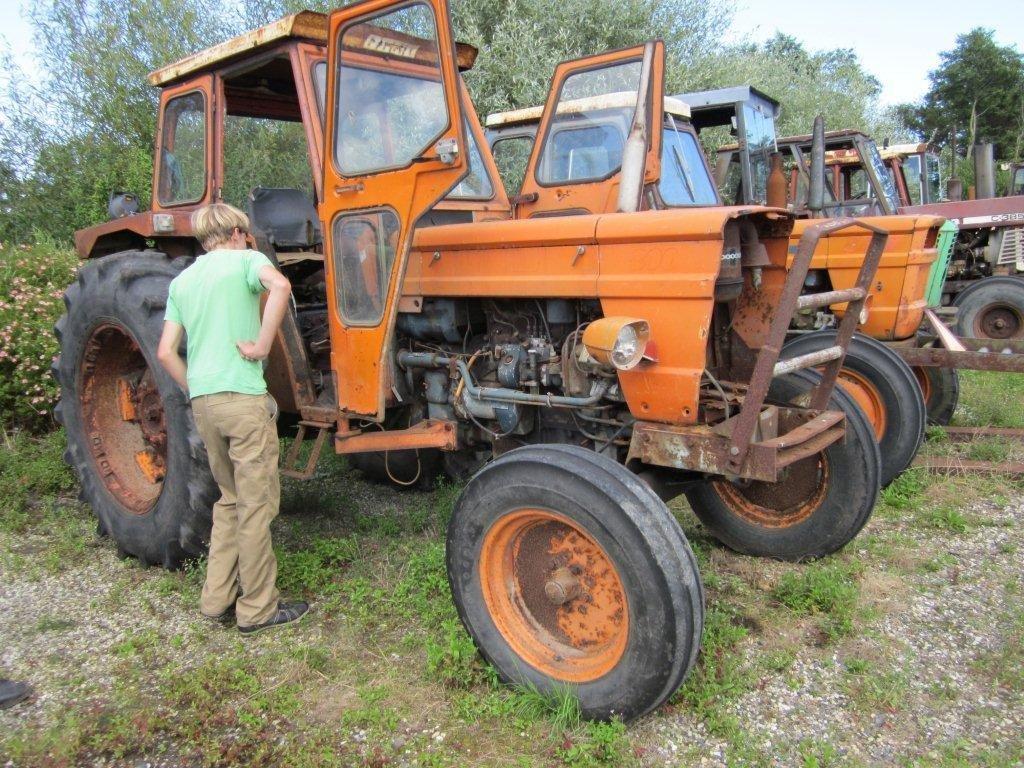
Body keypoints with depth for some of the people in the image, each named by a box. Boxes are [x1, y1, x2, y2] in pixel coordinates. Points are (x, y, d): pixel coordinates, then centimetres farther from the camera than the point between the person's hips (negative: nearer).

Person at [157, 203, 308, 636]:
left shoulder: (181, 281, 18)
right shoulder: (245, 259, 2)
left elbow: (166, 352, 13)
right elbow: (280, 285, -22)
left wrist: (196, 392, 17)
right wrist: (262, 347, -16)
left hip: (203, 401, 7)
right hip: (243, 396, -6)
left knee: (231, 499, 19)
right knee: (257, 504, 2)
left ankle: (217, 599, 24)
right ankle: (258, 609, 11)